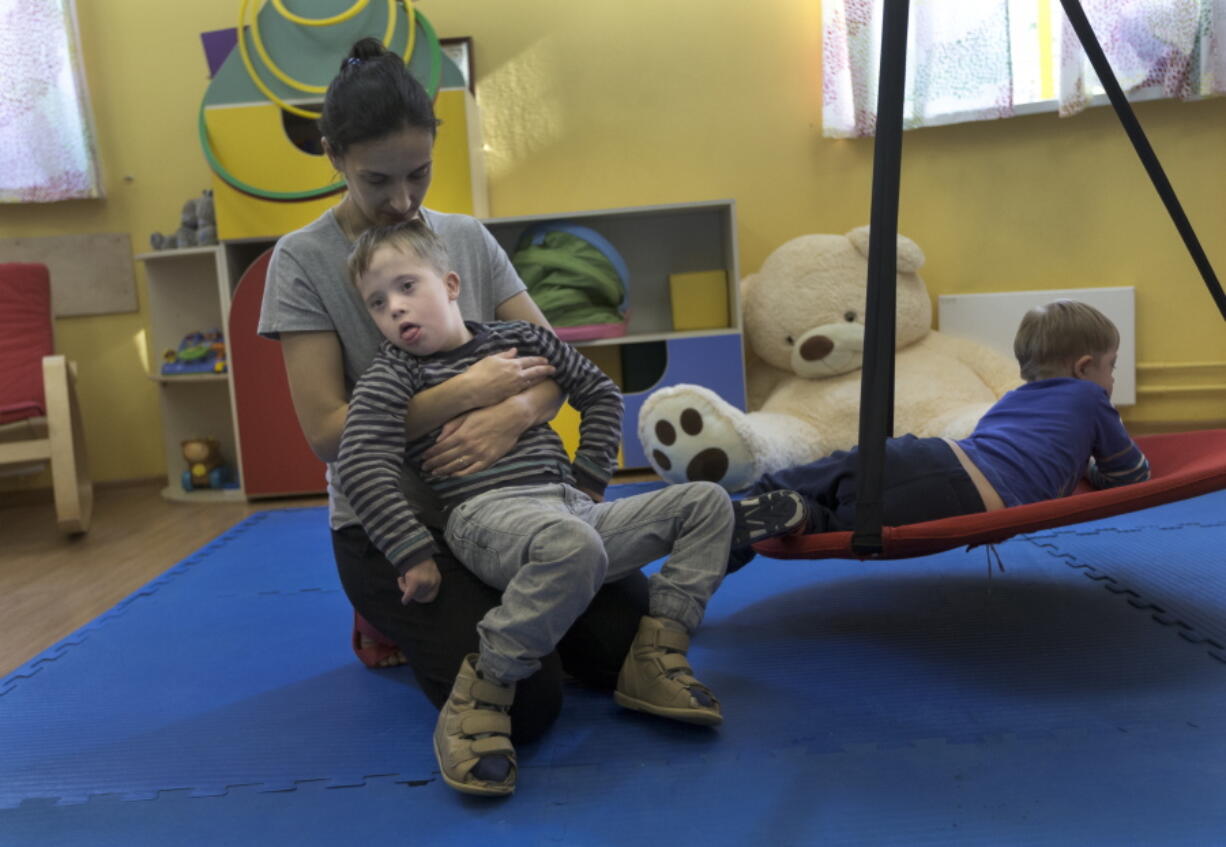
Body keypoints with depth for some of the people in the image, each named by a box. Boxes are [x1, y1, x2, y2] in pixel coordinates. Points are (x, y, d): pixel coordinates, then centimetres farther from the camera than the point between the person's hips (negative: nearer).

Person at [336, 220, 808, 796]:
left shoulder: (520, 338, 16)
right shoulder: (392, 375, 4)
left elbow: (599, 393, 24)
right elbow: (360, 466, -9)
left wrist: (589, 478, 14)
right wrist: (414, 553, -17)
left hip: (571, 507, 7)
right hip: (489, 515, -6)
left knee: (706, 503, 2)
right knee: (572, 545, -40)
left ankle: (654, 661, -6)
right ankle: (477, 701, -26)